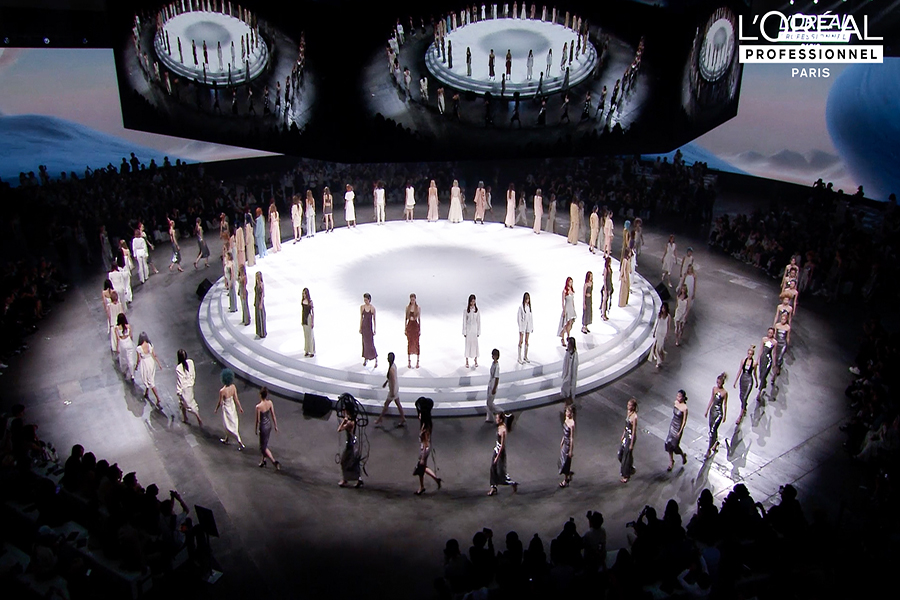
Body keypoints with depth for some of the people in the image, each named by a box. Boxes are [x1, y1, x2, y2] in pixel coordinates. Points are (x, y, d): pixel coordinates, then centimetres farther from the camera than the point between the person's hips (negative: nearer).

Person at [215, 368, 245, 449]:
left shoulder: (222, 391, -30)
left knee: (231, 426, 8)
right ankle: (226, 439, 46)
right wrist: (240, 407, 7)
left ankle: (240, 443, 12)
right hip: (232, 406, 7)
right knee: (228, 424, 27)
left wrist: (216, 410, 2)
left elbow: (220, 403, -16)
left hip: (226, 408, -7)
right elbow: (236, 399, -5)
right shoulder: (233, 387, -14)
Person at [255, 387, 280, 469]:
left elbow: (258, 420, -17)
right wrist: (275, 426, 10)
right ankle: (263, 460, 41)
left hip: (263, 426, -7)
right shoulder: (270, 403, -10)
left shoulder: (258, 406, -27)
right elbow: (273, 416, -1)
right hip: (269, 425, 7)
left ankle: (275, 462, -1)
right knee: (265, 443, 25)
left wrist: (256, 429, -1)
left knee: (264, 447, 8)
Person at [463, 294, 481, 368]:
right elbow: (464, 321, -3)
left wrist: (478, 331, 1)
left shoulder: (477, 309, -3)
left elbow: (479, 320, 2)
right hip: (468, 328, -1)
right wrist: (464, 332, -4)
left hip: (475, 329, 1)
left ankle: (476, 361, 18)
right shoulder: (466, 310, -7)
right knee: (468, 344, 5)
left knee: (475, 344, 6)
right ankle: (467, 361, 14)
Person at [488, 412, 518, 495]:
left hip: (501, 451, -9)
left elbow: (502, 445, -23)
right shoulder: (500, 427, 1)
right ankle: (493, 488, 22)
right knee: (493, 469, 13)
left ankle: (514, 484, 20)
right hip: (496, 450, 9)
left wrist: (497, 456, -20)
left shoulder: (503, 430, -25)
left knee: (501, 471, 3)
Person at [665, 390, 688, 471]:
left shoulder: (684, 408, -24)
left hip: (678, 427, -7)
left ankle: (683, 455, 38)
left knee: (675, 445, 6)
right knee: (668, 443, 10)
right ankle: (671, 461, 26)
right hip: (672, 425, 7)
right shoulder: (676, 402, -4)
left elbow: (684, 421, -18)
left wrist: (680, 432, -15)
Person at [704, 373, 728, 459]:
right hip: (712, 410, 6)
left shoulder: (725, 392, -15)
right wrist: (707, 410, 13)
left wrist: (725, 415, 2)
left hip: (719, 412, -6)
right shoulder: (714, 389, 1)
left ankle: (709, 450, -1)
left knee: (712, 430, -7)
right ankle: (716, 442, 43)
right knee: (712, 429, 18)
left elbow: (725, 405, -6)